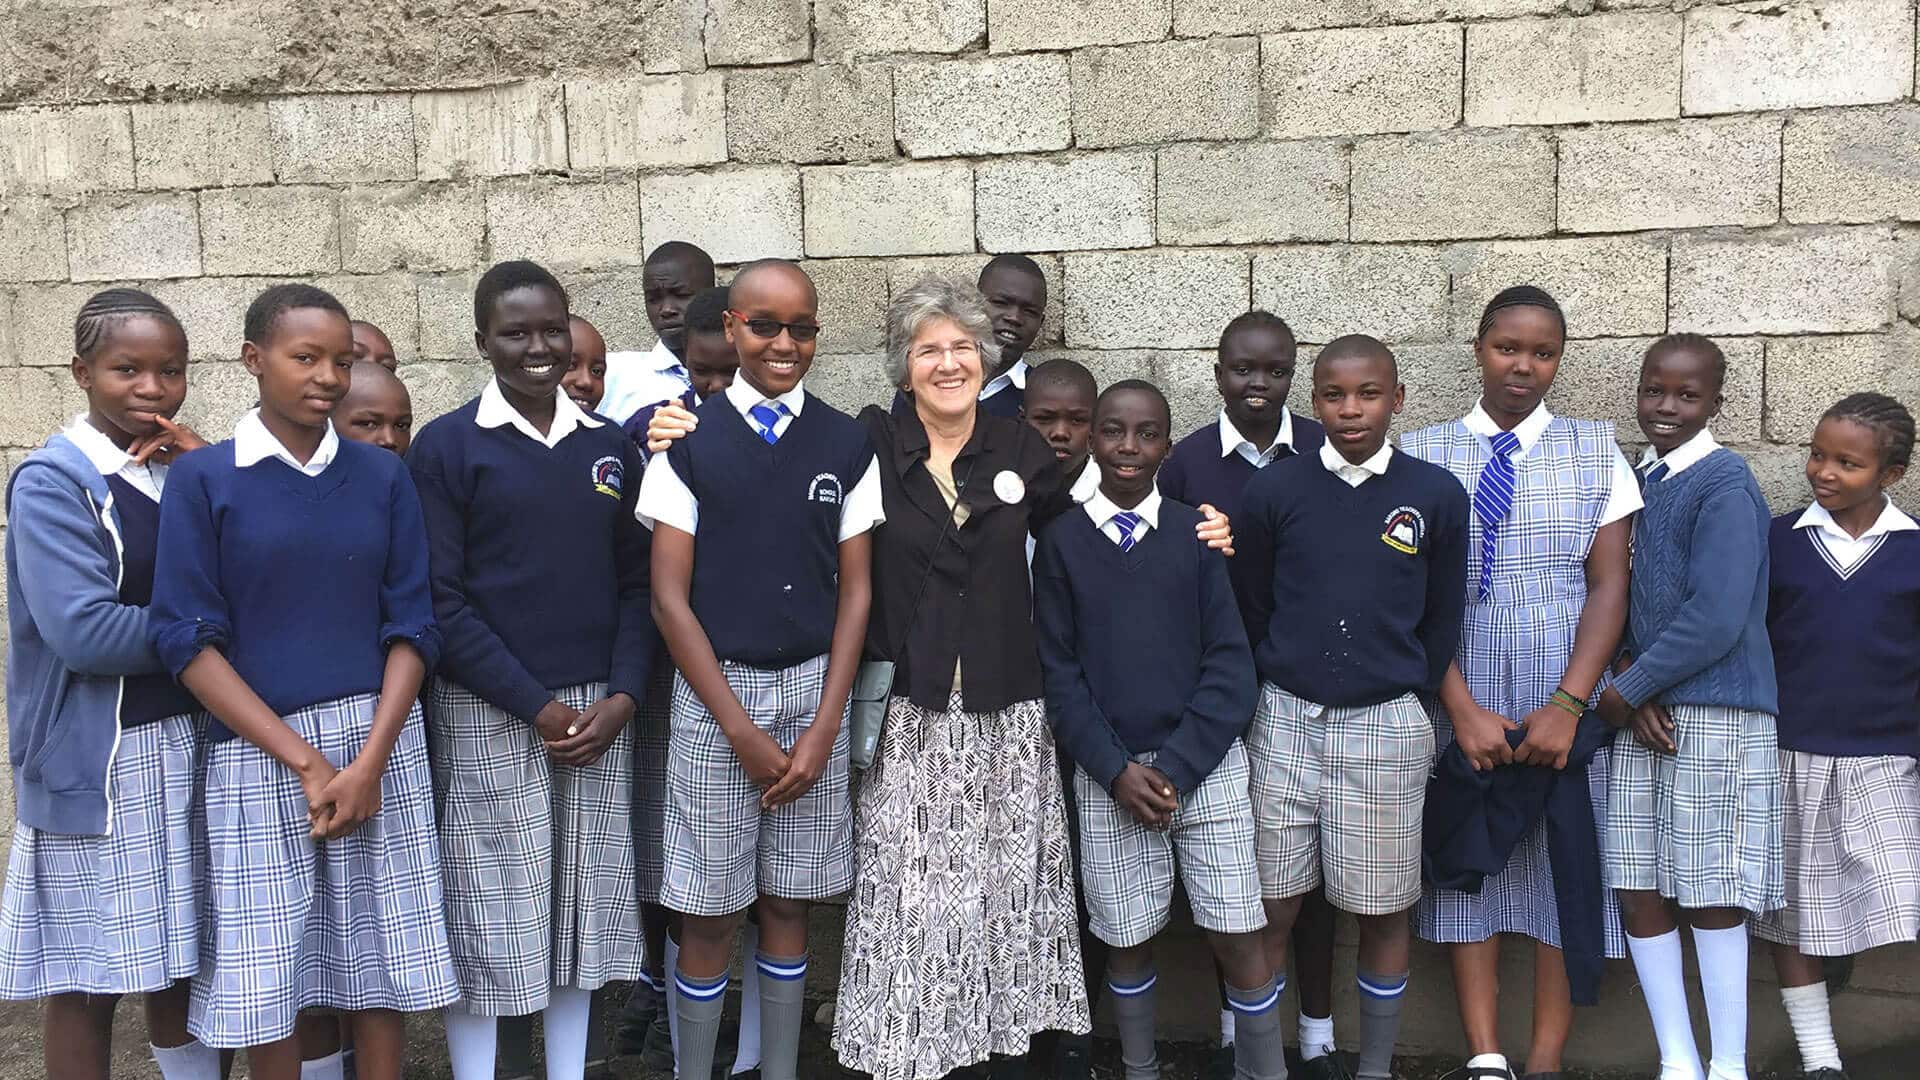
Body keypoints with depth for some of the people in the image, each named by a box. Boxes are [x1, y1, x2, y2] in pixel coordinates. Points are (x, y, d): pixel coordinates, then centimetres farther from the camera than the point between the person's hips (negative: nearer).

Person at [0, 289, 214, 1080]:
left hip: (191, 743, 6)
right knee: (90, 975, 6)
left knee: (180, 956, 17)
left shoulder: (183, 467, 7)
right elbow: (84, 632, -22)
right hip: (98, 760, -6)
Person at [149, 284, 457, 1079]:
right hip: (259, 754, -2)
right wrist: (303, 759, -12)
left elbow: (412, 624, 3)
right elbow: (187, 638, -6)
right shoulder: (202, 479, -2)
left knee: (380, 965, 7)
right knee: (266, 980, 5)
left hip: (379, 745, 2)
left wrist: (369, 759, -10)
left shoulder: (383, 476, 5)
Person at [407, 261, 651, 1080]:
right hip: (487, 715, -4)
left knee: (582, 906, 12)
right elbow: (440, 599, -9)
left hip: (598, 713, 4)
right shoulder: (446, 445, -4)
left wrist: (622, 695, -6)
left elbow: (636, 582, 8)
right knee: (486, 917, 3)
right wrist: (535, 705, -12)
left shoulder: (609, 446, 8)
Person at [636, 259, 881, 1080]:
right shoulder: (689, 442, -2)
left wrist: (824, 727, -4)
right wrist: (743, 730, -9)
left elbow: (855, 591, 5)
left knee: (786, 905, 11)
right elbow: (669, 598, -4)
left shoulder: (846, 444, 4)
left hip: (815, 689, 2)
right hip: (714, 690, -2)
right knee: (710, 914, 4)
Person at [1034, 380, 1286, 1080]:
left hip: (1206, 765, 0)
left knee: (1238, 938, 0)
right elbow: (1059, 673, 1)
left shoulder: (1196, 533, 2)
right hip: (1108, 774, 0)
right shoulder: (1060, 543, 2)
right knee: (1128, 938, 8)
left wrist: (1175, 768, -9)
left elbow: (1230, 664, -1)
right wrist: (1117, 771, -8)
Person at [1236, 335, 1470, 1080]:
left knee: (1383, 911, 9)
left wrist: (1410, 696, 11)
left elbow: (1443, 620, 8)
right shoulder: (1274, 489, -2)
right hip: (1285, 720, 0)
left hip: (1386, 728, 0)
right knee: (1270, 910, 4)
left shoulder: (1436, 496, -2)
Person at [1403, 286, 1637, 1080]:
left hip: (1567, 705, 1)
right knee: (1467, 866, 3)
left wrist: (1567, 704, -13)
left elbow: (1609, 584, -1)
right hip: (1458, 703, 0)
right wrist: (1463, 708, -12)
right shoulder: (1423, 455, 1)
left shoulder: (1597, 451, 5)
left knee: (1565, 867, 4)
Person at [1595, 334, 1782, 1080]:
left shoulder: (1725, 485, -10)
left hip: (1714, 715, -7)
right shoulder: (1636, 482, 11)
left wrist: (1626, 688, -10)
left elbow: (1716, 621, -18)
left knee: (1711, 896, 1)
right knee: (1638, 889, 7)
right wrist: (1627, 679, -4)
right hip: (1638, 711, 7)